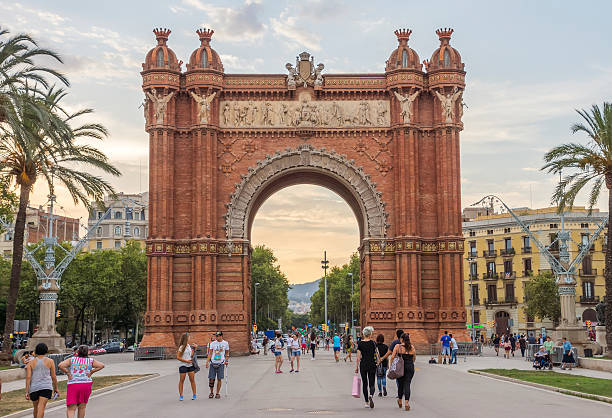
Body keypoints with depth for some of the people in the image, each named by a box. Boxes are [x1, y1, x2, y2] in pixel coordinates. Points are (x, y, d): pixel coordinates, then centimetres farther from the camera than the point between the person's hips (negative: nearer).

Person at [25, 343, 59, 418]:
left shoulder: (31, 362, 4)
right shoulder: (50, 361, 2)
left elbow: (28, 377, -3)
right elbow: (53, 377, 3)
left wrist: (27, 392, -4)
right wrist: (55, 388, 15)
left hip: (34, 387, 2)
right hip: (46, 387, -2)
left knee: (36, 408, 19)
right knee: (41, 408, -12)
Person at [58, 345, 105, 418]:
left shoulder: (71, 360, 8)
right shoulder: (91, 361, 8)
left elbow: (60, 365, -5)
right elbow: (102, 365, -4)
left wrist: (67, 373, 1)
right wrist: (91, 372, 0)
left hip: (72, 385, -1)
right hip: (86, 384, 1)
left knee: (71, 409, -3)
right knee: (82, 406, 16)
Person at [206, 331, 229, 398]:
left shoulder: (226, 343, 4)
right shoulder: (212, 343, 4)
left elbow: (227, 353, 14)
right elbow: (210, 353, 6)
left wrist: (226, 360, -1)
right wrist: (207, 362, -3)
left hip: (221, 363, 0)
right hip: (213, 363, 0)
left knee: (219, 379, -1)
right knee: (211, 379, -2)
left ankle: (217, 394, 10)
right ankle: (211, 392, 16)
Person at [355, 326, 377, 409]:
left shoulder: (360, 343, -3)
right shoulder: (373, 343, -4)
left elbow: (358, 357, -3)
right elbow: (377, 355, -1)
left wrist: (356, 367, 2)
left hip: (363, 364, 1)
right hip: (372, 364, -1)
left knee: (364, 383, 12)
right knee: (371, 383, 4)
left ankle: (367, 403, 13)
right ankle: (371, 395, -27)